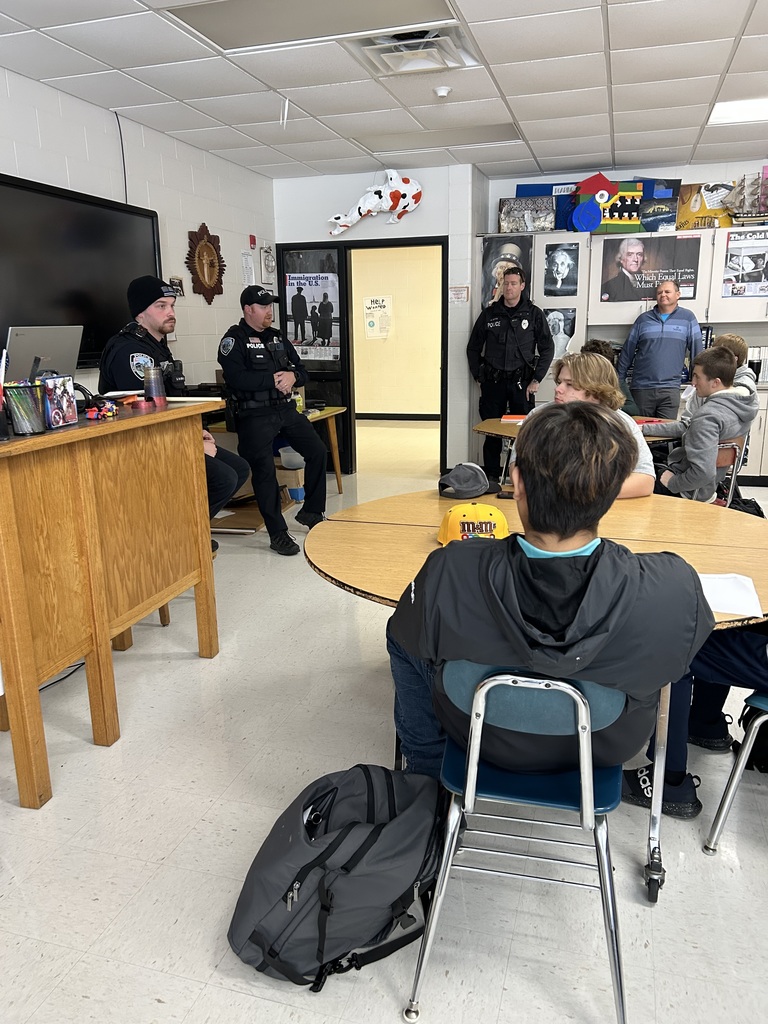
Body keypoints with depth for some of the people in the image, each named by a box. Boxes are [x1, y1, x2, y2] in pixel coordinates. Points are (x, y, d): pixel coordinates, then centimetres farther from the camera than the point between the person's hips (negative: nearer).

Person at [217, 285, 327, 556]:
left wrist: (292, 376, -9)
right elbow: (236, 378, -20)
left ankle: (311, 512, 19)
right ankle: (277, 534, -12)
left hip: (286, 409, 7)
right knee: (263, 467, -18)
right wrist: (274, 379, -16)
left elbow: (303, 373, 15)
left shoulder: (277, 338, 17)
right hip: (255, 414, -6)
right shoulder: (234, 340, -3)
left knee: (317, 451, 1)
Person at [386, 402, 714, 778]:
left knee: (401, 635, 25)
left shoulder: (448, 574, -37)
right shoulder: (676, 588, -34)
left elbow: (406, 636, -14)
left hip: (485, 738, -1)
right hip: (605, 748, 2)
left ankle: (427, 775, 47)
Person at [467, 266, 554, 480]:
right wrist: (478, 376, 6)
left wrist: (536, 380, -3)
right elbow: (473, 348, 13)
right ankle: (491, 474, 13)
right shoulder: (489, 314, 6)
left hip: (521, 381, -1)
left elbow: (547, 349, 3)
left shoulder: (534, 314, 3)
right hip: (493, 381, 1)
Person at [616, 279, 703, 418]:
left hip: (670, 390, -1)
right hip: (641, 388, 1)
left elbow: (697, 351, 6)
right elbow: (627, 352, 11)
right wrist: (618, 382, 8)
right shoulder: (643, 319, 9)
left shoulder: (687, 318, 6)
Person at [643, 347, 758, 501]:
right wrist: (644, 429, 9)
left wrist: (671, 484, -19)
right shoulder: (738, 402, -1)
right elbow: (687, 428, 9)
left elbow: (703, 473, -36)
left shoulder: (707, 416, -30)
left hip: (688, 492, -9)